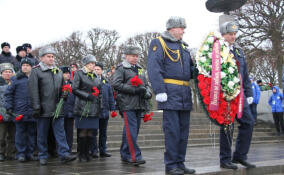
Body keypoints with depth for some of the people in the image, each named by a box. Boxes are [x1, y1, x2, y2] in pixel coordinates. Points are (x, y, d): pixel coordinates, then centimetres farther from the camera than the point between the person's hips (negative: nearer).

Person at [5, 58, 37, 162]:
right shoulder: (16, 79, 4)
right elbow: (8, 94, 4)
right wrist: (9, 107, -5)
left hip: (33, 112, 2)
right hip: (20, 111, -2)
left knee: (32, 133, 7)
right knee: (20, 133, 1)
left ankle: (30, 153, 16)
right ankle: (21, 153, 9)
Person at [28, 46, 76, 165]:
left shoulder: (58, 71, 15)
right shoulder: (36, 71, -2)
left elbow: (62, 88, 21)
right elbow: (33, 90, -8)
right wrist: (36, 107, -13)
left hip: (57, 109, 4)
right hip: (44, 109, -4)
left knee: (60, 132, 1)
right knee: (42, 134, 6)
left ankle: (64, 154, 1)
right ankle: (43, 156, 16)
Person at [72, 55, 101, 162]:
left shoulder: (95, 76, 18)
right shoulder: (79, 74, 1)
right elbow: (75, 90, -8)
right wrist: (88, 96, -14)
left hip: (94, 108, 5)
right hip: (83, 108, -5)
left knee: (90, 131, 3)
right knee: (83, 131, -5)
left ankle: (87, 153, 11)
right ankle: (81, 154, 3)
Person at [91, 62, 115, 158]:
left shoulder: (106, 82, 12)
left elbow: (110, 96, 13)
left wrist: (112, 109, 9)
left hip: (104, 110, 4)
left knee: (103, 132, 11)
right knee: (93, 132, 2)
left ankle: (103, 150, 18)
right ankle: (94, 151, 8)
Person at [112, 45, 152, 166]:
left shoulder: (140, 69, 21)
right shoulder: (121, 69, 0)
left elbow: (146, 84, 25)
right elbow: (115, 84, -12)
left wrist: (148, 92, 1)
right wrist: (134, 90, -17)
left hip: (139, 105, 7)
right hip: (128, 105, -7)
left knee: (133, 131, 9)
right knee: (131, 130, -12)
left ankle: (125, 156, 19)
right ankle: (135, 156, -11)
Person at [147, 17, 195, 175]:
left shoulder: (183, 46, 22)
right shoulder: (159, 43, -2)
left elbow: (191, 67, 27)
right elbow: (154, 68, -12)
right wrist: (160, 90, -20)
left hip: (185, 93, 8)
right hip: (170, 93, -7)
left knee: (184, 130, 9)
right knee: (172, 130, -6)